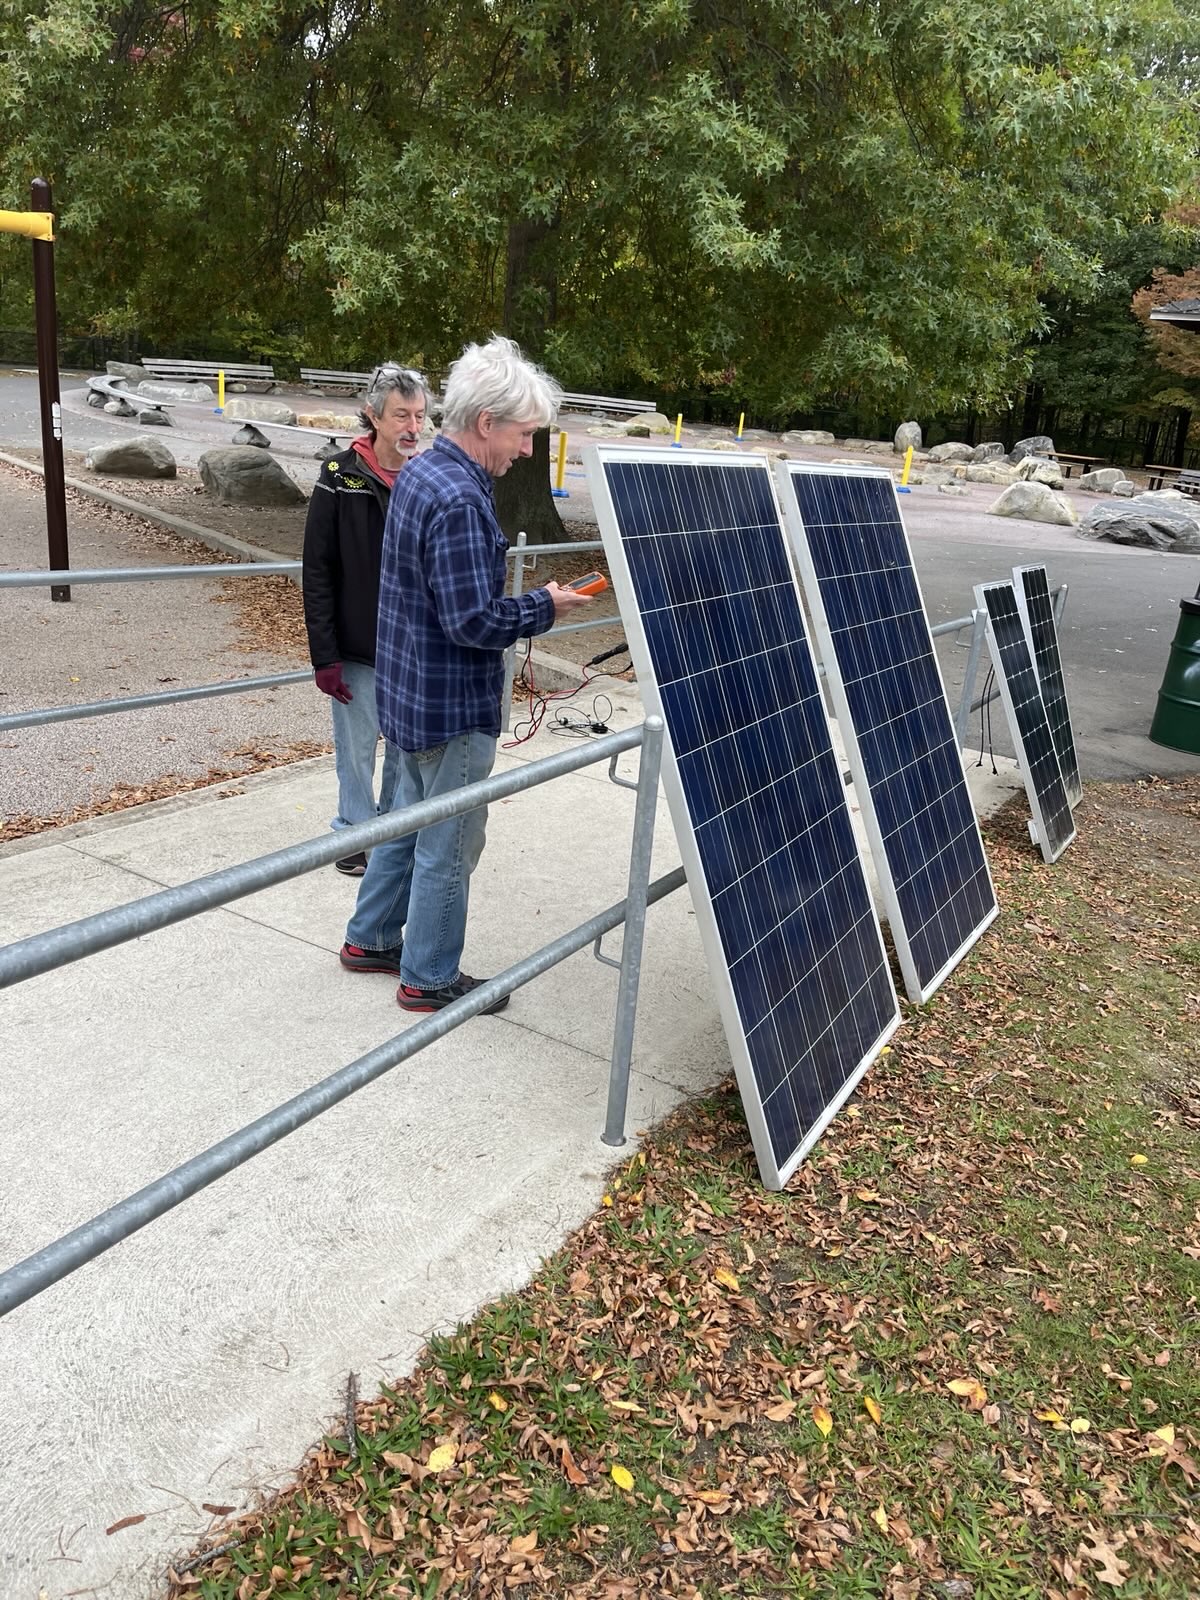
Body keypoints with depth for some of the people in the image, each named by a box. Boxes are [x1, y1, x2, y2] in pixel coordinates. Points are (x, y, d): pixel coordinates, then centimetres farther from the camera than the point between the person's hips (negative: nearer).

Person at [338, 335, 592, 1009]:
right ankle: (430, 978, 21)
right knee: (449, 845, 5)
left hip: (413, 691, 10)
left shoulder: (420, 473, 7)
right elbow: (472, 620, -27)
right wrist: (543, 607, -13)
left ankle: (372, 939, 37)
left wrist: (527, 602, 10)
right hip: (453, 705, -10)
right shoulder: (460, 501, -25)